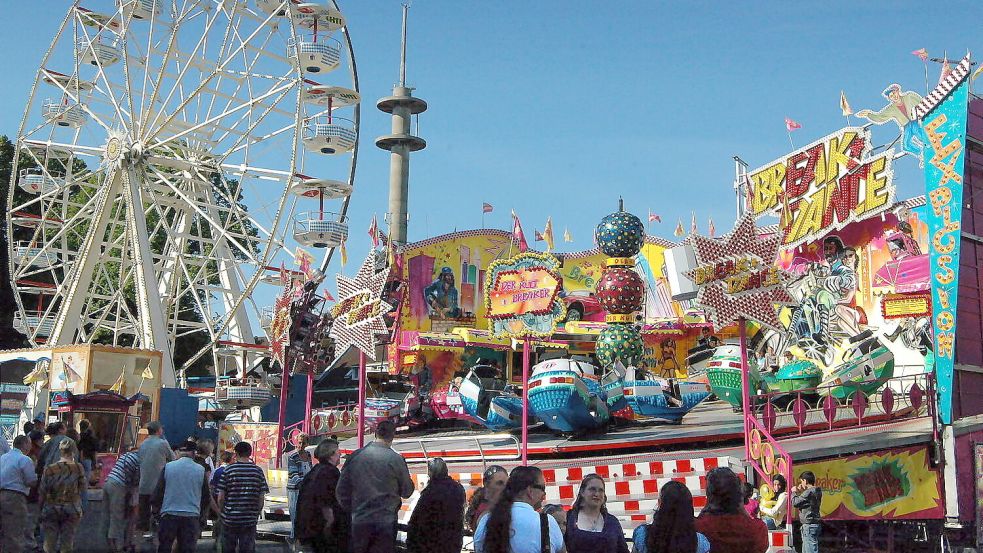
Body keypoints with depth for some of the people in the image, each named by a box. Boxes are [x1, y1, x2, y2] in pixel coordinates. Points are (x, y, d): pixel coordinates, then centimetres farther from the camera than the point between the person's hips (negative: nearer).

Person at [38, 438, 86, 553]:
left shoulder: (49, 469, -6)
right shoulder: (78, 468, -8)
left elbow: (42, 493, -2)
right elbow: (83, 488, 2)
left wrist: (41, 509, 10)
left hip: (51, 509, 0)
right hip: (72, 510, 0)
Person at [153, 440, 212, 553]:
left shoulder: (168, 467, -1)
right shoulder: (201, 470, 0)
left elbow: (158, 493, 2)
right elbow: (206, 498, 6)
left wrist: (158, 509, 17)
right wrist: (200, 513, 23)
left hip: (169, 515, 0)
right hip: (192, 517, 0)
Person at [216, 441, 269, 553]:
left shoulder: (228, 470, -5)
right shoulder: (258, 471, 0)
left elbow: (221, 497, -6)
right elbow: (261, 497, 0)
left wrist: (222, 512, 10)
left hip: (230, 519, -1)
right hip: (250, 520, 1)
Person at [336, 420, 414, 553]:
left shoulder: (355, 456, 0)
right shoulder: (395, 459, -10)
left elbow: (342, 490, 4)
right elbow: (407, 491, 0)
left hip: (359, 521, 3)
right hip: (386, 521, -3)